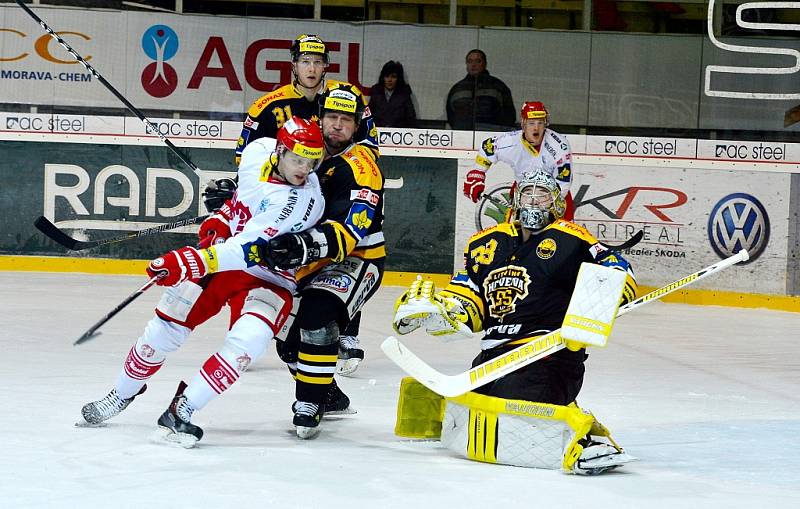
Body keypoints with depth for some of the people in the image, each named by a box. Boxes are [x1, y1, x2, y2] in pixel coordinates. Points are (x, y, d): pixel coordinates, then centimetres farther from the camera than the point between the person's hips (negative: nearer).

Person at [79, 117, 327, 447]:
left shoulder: (303, 200, -29)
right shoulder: (258, 152, -9)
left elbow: (251, 249, -37)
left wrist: (196, 261, -45)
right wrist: (220, 219, 2)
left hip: (269, 279, -5)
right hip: (220, 253, 5)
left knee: (246, 344, -29)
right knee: (165, 327, 0)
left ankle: (181, 411, -17)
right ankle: (122, 394, 24)